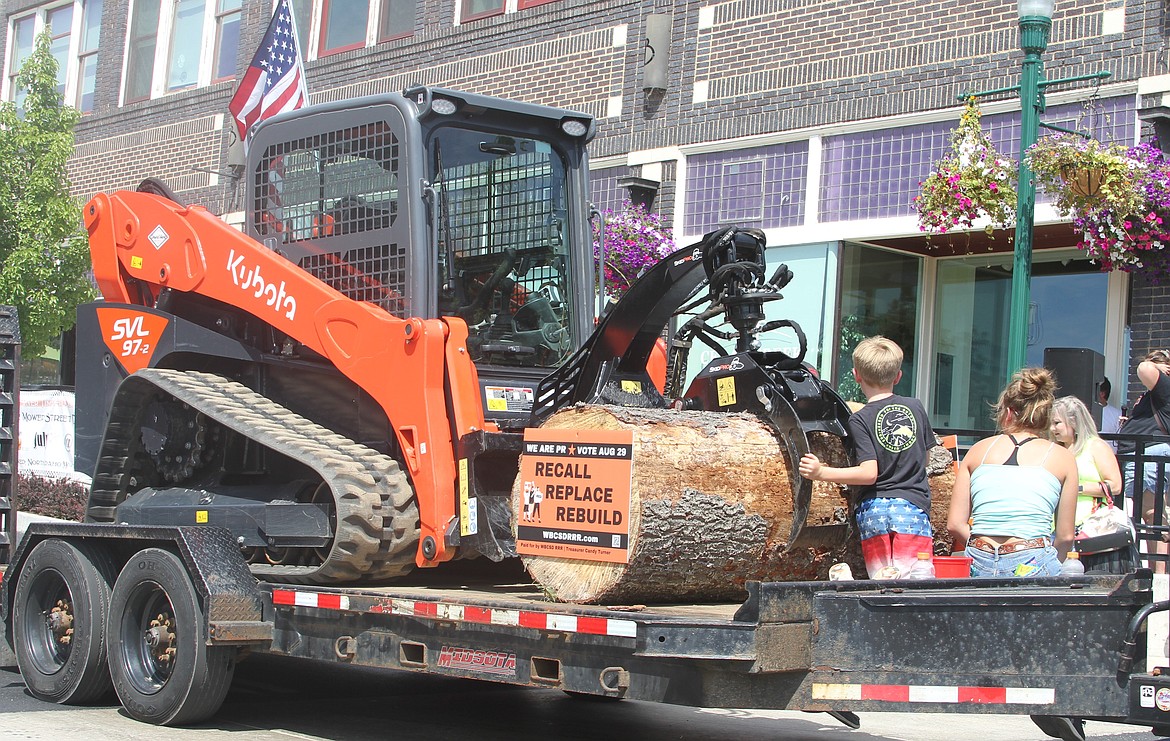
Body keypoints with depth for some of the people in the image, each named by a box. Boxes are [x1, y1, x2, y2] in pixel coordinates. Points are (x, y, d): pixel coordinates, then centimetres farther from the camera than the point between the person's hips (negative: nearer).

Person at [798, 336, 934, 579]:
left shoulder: (861, 419, -4)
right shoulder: (915, 407, 8)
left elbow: (869, 473, -13)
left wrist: (821, 473, -14)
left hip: (874, 507, -1)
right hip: (912, 507, 1)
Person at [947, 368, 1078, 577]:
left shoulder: (979, 449, 15)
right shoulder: (1063, 457, 11)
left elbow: (954, 524, 11)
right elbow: (1065, 536, 11)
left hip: (979, 565, 2)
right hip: (1033, 566, -2)